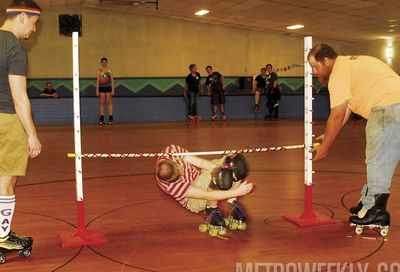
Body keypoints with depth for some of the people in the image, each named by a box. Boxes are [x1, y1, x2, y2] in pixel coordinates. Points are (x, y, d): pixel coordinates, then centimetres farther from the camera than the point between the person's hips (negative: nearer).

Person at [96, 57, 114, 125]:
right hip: (102, 88, 1)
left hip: (108, 87, -1)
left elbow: (112, 80, 2)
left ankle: (110, 118, 5)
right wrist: (97, 90, -3)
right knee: (102, 103, 4)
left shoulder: (109, 70, 3)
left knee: (109, 103, 2)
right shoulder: (99, 71, 4)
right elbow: (98, 81, 3)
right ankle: (101, 118, 8)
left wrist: (113, 90, -4)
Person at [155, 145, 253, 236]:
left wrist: (219, 169, -31)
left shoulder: (171, 150, -24)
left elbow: (200, 162, -18)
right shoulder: (172, 186, -36)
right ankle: (212, 211, -17)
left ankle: (232, 202, -12)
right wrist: (236, 192, -36)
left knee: (236, 160, -14)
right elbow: (207, 195, -35)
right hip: (195, 200, -7)